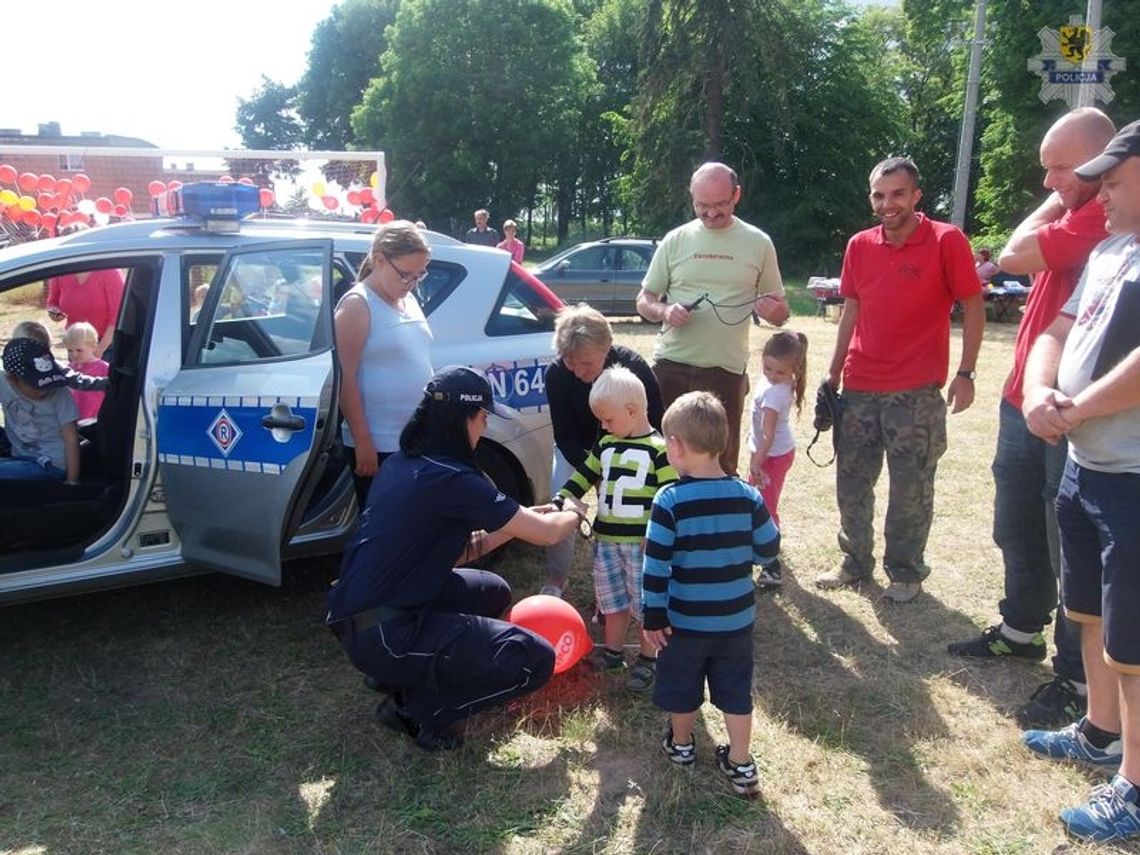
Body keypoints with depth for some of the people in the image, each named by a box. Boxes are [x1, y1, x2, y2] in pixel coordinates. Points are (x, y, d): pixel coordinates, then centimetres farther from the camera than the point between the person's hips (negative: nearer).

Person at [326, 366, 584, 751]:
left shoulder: (400, 464, 8)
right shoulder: (452, 480, -18)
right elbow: (546, 533, -9)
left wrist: (520, 521, 15)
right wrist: (573, 516, 14)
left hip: (355, 615, 9)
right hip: (383, 634, -9)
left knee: (494, 593, 24)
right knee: (535, 660, -9)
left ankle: (398, 676, 17)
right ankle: (418, 710, 1)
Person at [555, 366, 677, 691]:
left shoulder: (658, 448, -11)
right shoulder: (605, 445, 9)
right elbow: (583, 475, 15)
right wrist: (560, 502, 2)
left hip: (642, 542, -6)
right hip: (605, 539, 6)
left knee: (647, 603, 6)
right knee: (613, 600, 18)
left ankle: (648, 658, 21)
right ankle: (612, 651, 33)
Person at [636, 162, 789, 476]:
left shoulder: (758, 243, 3)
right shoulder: (675, 240, 4)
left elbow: (781, 313, 9)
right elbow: (644, 301, 10)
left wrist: (773, 310, -15)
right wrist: (664, 312, -13)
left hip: (726, 372, 0)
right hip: (670, 369, 1)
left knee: (721, 465, 7)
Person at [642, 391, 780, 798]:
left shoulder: (669, 502, -19)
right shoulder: (748, 496, -10)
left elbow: (656, 567, -17)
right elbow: (768, 551, 0)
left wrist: (654, 616, -7)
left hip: (685, 619, -2)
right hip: (737, 617, 2)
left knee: (682, 687, 20)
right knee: (736, 690, 17)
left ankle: (681, 744, 41)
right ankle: (740, 764, 25)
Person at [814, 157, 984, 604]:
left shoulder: (947, 241, -8)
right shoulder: (859, 246, 6)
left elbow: (972, 307, -4)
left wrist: (965, 373, -8)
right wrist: (834, 371, 11)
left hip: (917, 393, -5)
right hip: (859, 389, 5)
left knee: (911, 490, 4)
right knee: (851, 483, 12)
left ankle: (906, 573, 21)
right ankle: (856, 563, 28)